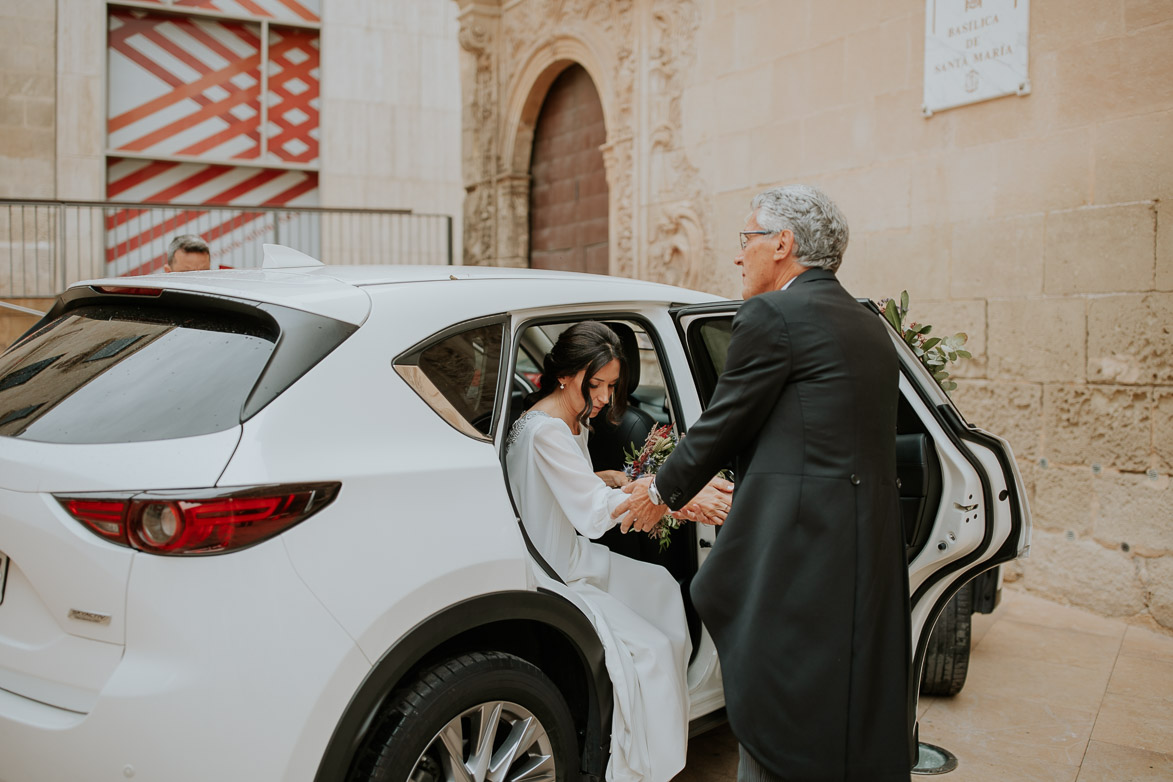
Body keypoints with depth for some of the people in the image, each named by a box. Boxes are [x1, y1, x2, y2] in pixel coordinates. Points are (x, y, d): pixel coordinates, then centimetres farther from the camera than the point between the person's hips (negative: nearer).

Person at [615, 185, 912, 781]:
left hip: (799, 549, -9)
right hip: (873, 550, 9)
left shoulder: (771, 316, -9)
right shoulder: (868, 326, 17)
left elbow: (723, 422, -3)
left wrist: (662, 491, 13)